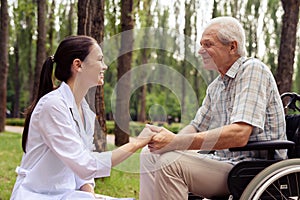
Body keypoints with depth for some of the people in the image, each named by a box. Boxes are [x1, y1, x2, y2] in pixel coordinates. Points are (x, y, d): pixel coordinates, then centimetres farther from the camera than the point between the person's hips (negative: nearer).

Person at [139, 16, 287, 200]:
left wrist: (175, 141, -26)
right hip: (224, 162, 9)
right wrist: (167, 141, -5)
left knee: (170, 162, -25)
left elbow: (238, 135, -26)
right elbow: (196, 127, 19)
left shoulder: (252, 70, -13)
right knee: (151, 155, 2)